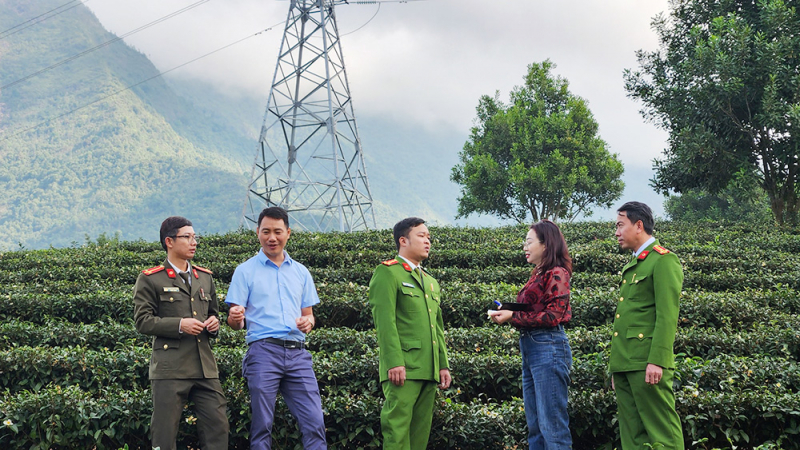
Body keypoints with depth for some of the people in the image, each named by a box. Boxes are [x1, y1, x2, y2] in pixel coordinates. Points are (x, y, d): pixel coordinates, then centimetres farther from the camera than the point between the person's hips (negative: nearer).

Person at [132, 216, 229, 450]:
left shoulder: (205, 277, 18)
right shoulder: (150, 279, 1)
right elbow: (142, 321, -5)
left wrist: (214, 322, 5)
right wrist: (179, 325, -16)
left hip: (205, 367, 5)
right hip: (170, 368, -5)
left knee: (218, 426, 0)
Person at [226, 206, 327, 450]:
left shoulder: (301, 272, 17)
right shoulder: (246, 271, 5)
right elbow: (236, 323, 2)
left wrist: (308, 322, -2)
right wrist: (235, 318, -21)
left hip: (297, 353, 3)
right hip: (263, 350, -3)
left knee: (314, 422, -4)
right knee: (262, 426, -1)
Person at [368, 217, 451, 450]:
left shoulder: (431, 282, 24)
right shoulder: (387, 273, -2)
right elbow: (385, 321, -11)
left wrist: (443, 365, 15)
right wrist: (394, 362, -19)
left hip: (429, 370, 8)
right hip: (403, 369, -8)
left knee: (421, 431, 7)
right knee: (397, 429, -11)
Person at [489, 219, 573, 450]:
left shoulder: (556, 274, -8)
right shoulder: (538, 274, 18)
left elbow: (554, 315, -16)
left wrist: (513, 316, -14)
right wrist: (507, 313, 0)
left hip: (548, 347, -10)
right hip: (530, 348, 10)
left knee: (552, 425, -7)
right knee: (535, 425, 10)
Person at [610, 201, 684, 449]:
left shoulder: (663, 260, -6)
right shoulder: (631, 266, 22)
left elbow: (667, 316, -14)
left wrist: (657, 361, -21)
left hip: (647, 364, -9)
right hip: (625, 364, 9)